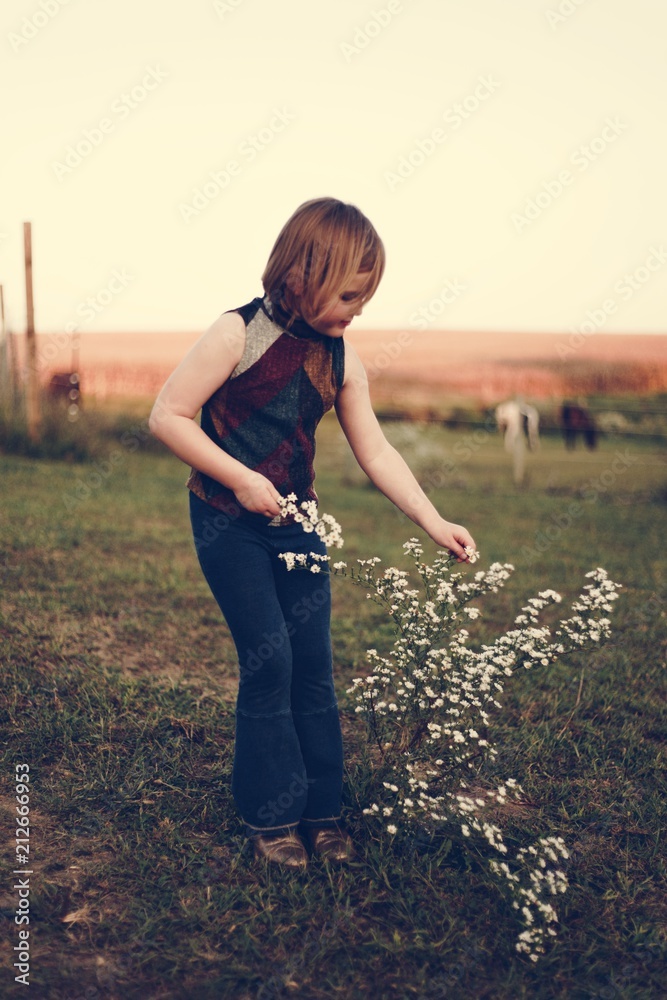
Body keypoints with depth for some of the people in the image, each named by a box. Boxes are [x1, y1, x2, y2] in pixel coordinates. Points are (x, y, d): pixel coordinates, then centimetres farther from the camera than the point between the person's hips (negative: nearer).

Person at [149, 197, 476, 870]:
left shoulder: (340, 359, 1)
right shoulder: (238, 334, -14)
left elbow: (375, 452, 3)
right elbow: (167, 416, -14)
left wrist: (434, 523, -4)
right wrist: (240, 479, -20)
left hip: (297, 522, 5)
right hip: (227, 520, -5)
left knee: (314, 661, 5)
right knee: (269, 659, -7)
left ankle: (321, 809, 20)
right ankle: (270, 816, 11)